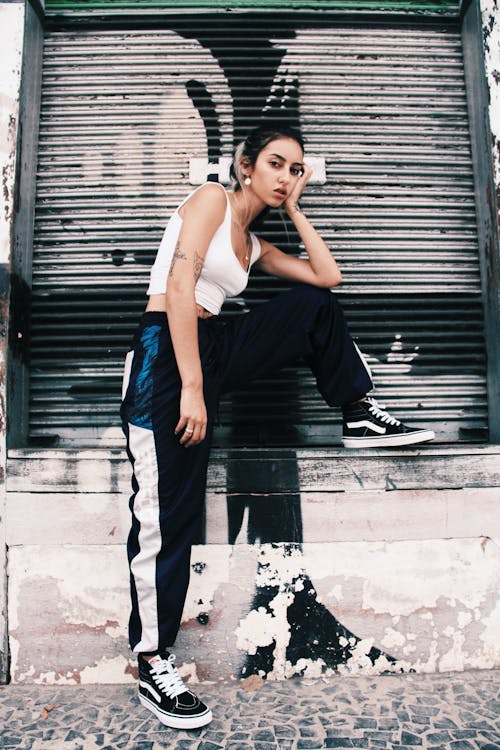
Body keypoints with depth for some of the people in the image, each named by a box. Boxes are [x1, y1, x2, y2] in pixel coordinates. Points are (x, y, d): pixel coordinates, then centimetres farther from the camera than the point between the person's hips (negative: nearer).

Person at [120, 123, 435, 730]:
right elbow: (179, 286, -15)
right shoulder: (212, 198, -1)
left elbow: (328, 276, 17)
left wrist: (293, 208, 19)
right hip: (167, 353, -7)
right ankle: (153, 668, 7)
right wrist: (192, 387, -22)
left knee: (314, 306, 7)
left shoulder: (252, 244, 20)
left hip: (216, 349, 8)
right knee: (167, 514, -7)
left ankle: (361, 418, 13)